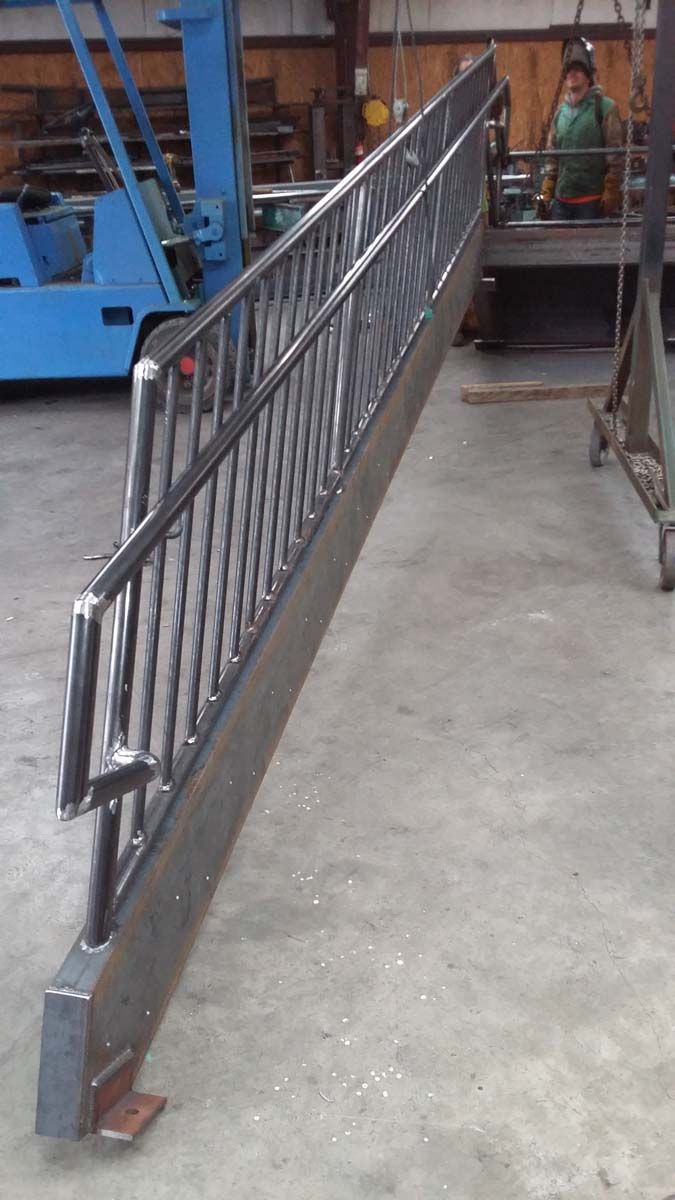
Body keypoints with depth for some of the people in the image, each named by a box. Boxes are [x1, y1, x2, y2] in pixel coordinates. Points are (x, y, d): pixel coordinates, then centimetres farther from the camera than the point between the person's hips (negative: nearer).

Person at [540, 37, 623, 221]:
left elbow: (615, 156, -8)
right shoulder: (561, 111, 13)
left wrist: (611, 195, -14)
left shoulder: (605, 107, -3)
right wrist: (546, 192, 11)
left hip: (591, 199, -5)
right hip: (561, 199, 6)